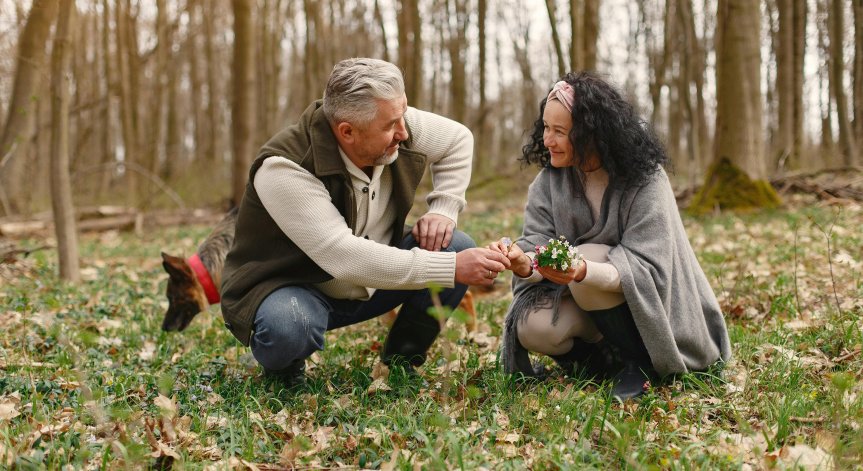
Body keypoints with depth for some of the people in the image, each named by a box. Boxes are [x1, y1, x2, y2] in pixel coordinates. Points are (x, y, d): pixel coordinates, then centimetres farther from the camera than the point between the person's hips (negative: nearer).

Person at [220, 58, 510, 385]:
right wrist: (452, 268, -41)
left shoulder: (399, 127, -14)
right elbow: (344, 259, -40)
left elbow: (458, 139, 8)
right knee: (289, 328, -40)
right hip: (288, 289, -6)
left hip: (371, 281, 6)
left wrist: (443, 210, -9)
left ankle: (400, 361, 7)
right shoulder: (283, 169, -32)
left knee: (458, 248, -12)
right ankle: (284, 369, -1)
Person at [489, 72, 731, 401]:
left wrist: (582, 271, -46)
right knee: (534, 327, -27)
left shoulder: (644, 179, -19)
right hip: (586, 300, 4)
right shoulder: (549, 179, -4)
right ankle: (603, 358, 3)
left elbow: (647, 268, -27)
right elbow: (538, 247, -13)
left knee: (586, 256, -31)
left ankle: (640, 362, -12)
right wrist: (524, 263, -39)